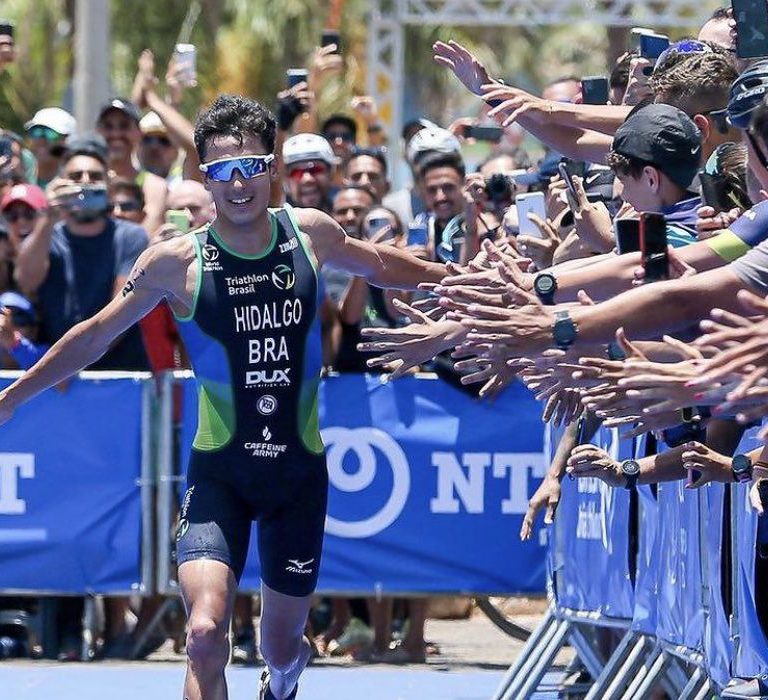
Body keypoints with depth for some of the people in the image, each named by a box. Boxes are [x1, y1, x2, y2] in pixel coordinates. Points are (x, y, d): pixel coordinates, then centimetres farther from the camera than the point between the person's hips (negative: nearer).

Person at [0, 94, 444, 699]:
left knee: (281, 645, 15)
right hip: (219, 471, -3)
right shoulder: (178, 262, -10)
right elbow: (95, 336, 2)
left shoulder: (311, 234, -2)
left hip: (299, 468, 3)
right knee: (206, 635, -24)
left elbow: (378, 264, 20)